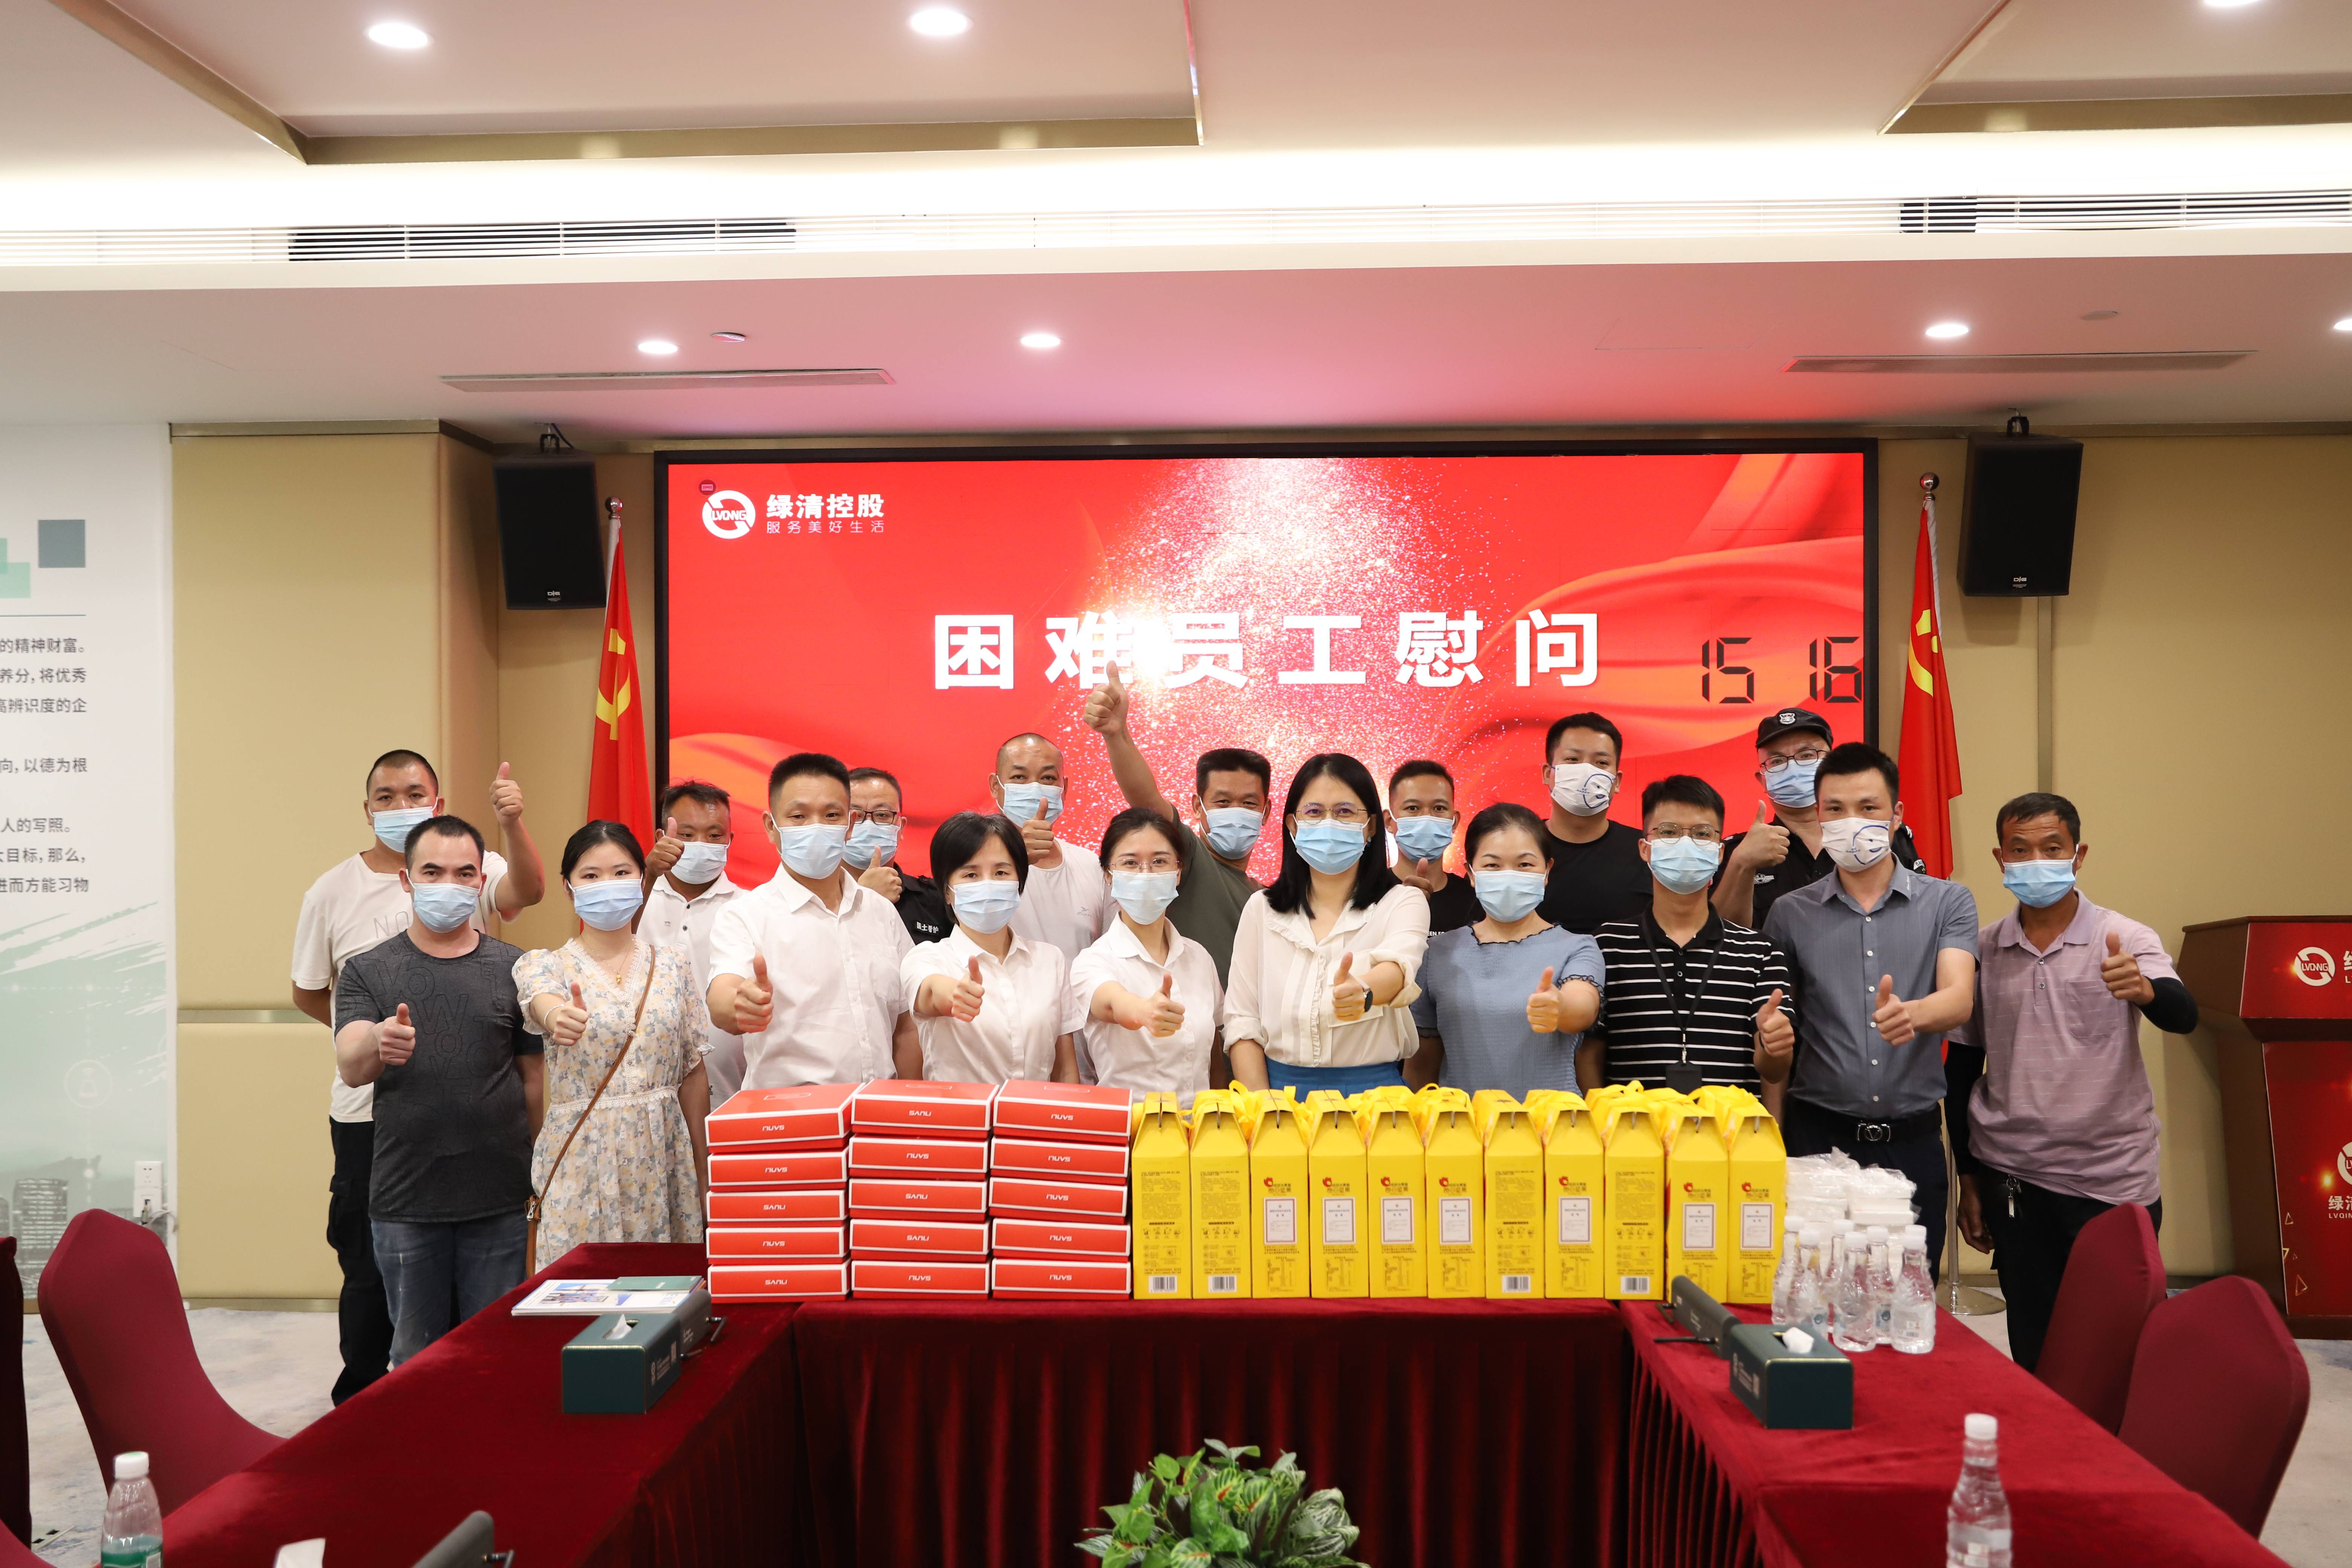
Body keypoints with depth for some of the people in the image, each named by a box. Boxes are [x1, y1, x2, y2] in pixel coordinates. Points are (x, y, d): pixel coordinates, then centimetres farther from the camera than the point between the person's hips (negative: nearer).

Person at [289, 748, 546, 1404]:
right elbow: (309, 993, 13)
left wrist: (513, 822, -39)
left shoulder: (472, 869, -1)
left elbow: (526, 890, -24)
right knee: (371, 1266, 10)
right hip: (369, 1111, 0)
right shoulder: (332, 892, 3)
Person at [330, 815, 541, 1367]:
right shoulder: (367, 972, 3)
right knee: (415, 1355, 11)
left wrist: (539, 1176, 1)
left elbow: (535, 1078, 6)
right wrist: (378, 1045, -35)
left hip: (498, 1201, 0)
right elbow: (350, 1067, -12)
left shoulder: (514, 970, 4)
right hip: (405, 1202, 0)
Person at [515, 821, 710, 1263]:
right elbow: (541, 1000, -25)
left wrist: (701, 1174, 7)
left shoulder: (672, 963, 6)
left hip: (663, 1158, 2)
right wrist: (557, 1015, -49)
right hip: (582, 1158, -2)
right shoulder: (543, 965, 0)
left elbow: (693, 1074, 7)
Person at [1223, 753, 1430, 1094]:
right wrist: (1260, 1108, -5)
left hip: (1371, 1088, -2)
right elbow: (1242, 1018, 7)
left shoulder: (1404, 902, 3)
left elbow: (1400, 964, -18)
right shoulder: (1261, 909, 10)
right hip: (1281, 1085, 2)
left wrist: (1364, 992, -39)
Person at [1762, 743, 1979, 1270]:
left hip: (1913, 1142, 0)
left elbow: (1960, 998, -10)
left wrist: (1910, 1014, -33)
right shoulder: (1790, 913, 6)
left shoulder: (1947, 903, 6)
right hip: (1818, 1136, 0)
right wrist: (1772, 1145, -1)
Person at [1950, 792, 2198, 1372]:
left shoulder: (2125, 940, -4)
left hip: (2114, 1179, -2)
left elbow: (2182, 1015, -22)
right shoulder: (1982, 950, 3)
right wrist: (1968, 1178, 9)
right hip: (2012, 1177, 2)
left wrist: (2144, 989, -45)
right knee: (2032, 1350, 8)